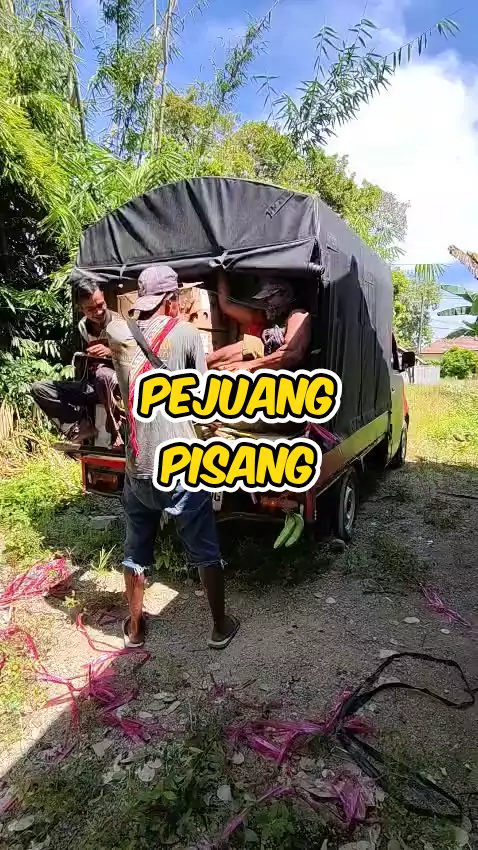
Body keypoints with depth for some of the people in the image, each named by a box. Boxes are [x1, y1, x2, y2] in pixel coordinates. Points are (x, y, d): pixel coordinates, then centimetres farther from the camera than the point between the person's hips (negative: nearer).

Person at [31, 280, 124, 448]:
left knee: (103, 373, -41)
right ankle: (81, 426, -15)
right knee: (39, 388, -2)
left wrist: (110, 352, -23)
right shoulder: (83, 325, 5)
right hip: (91, 385, 6)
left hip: (117, 384, -6)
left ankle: (114, 431, -22)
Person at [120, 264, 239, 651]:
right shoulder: (186, 332, -7)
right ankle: (221, 626, 28)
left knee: (136, 552, 21)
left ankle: (134, 627, 36)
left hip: (136, 467, 4)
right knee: (205, 552, 14)